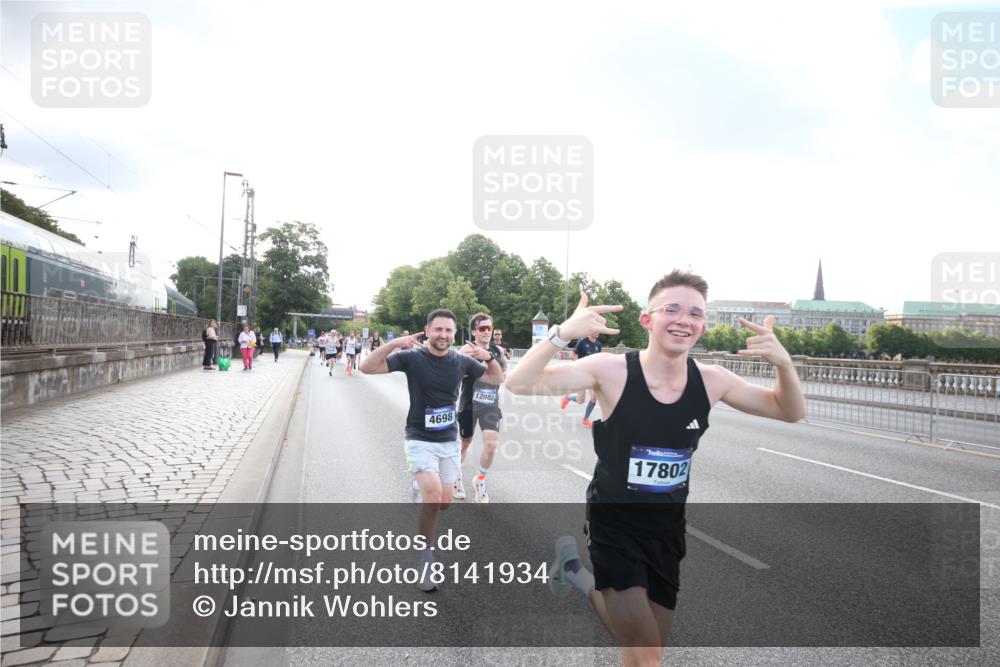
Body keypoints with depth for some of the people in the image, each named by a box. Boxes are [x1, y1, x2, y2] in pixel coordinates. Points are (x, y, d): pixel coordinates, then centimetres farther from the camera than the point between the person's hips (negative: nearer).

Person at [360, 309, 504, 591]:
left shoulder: (461, 360, -1)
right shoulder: (411, 357, -11)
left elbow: (497, 379, 9)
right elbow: (367, 367, -18)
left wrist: (488, 356, -11)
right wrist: (394, 343, -31)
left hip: (450, 441, 4)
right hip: (420, 440, -4)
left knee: (444, 503, 10)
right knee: (433, 498, -21)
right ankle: (426, 559, 0)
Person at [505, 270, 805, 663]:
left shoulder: (711, 382, -8)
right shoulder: (612, 371, -20)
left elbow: (790, 412, 2)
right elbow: (520, 384, -27)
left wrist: (782, 362, -18)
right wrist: (564, 332, -43)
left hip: (669, 530, 5)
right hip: (614, 526, -5)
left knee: (647, 652, 20)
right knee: (646, 656, -5)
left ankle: (580, 577, 44)